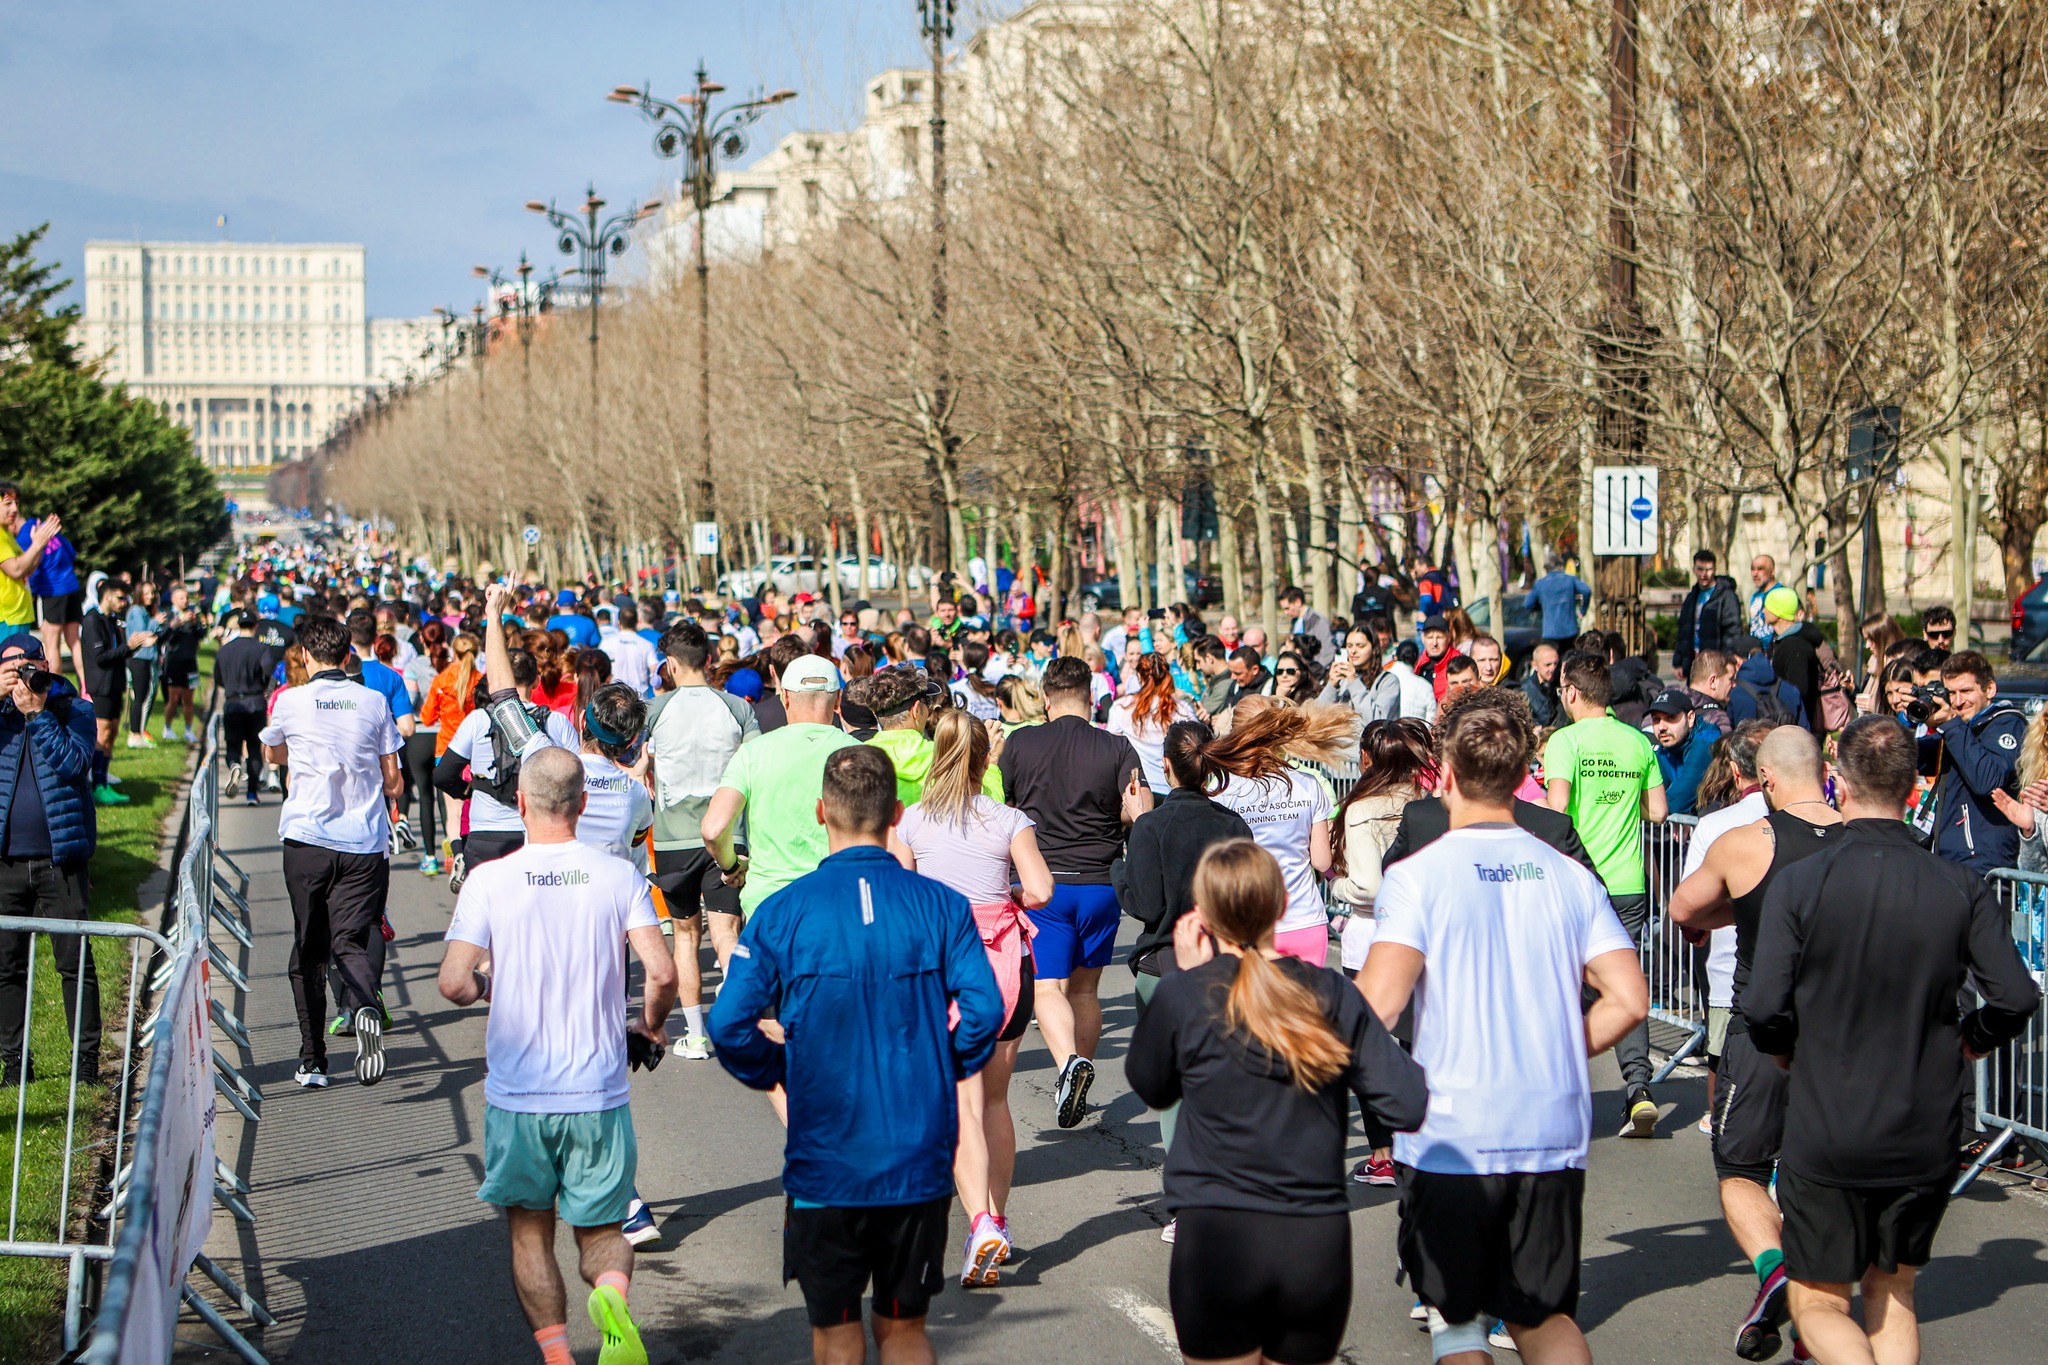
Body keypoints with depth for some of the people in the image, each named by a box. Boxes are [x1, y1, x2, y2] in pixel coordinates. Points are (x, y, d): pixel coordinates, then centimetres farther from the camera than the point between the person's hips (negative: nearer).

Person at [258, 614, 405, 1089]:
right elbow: (394, 781, 7)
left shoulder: (291, 702, 0)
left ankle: (312, 1061, 11)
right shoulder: (374, 703, 3)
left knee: (310, 950, 9)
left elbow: (273, 754, 22)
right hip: (365, 842, 1)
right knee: (352, 939, 0)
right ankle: (364, 1007, -33)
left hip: (307, 839, -1)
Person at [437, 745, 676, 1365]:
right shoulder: (620, 876, -3)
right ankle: (612, 1292, -18)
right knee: (602, 1228, 14)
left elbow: (454, 983, -12)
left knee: (530, 1232, 16)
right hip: (600, 1092, 1)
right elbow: (661, 973, -11)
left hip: (517, 1095, -1)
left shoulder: (490, 880, -6)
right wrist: (650, 1026, 9)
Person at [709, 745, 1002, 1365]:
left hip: (824, 1158, -1)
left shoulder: (784, 911, -7)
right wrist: (942, 1072, 8)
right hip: (919, 1158, 1)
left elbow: (730, 1025, -11)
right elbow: (983, 1012, -11)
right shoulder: (941, 906, -4)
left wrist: (777, 1072, 8)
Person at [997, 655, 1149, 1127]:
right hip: (1101, 884, 2)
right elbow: (1142, 812, -10)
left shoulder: (1020, 744, -2)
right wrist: (1106, 812, 10)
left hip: (1043, 880, -2)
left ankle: (1070, 1060, -31)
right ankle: (1078, 1080, 20)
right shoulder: (1117, 748, -2)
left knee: (1047, 986, -5)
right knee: (1084, 988, 15)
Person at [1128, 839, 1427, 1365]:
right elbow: (1409, 1107, -3)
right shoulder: (1333, 995, -1)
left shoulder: (1184, 995, -7)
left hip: (1216, 1238, -2)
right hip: (1319, 1241, 2)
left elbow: (1149, 1088, 12)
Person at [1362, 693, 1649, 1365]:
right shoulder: (1570, 876, 5)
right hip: (1554, 1134, 3)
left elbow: (1378, 1003, -19)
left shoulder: (1417, 875, -8)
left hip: (1450, 1138, -3)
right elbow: (1630, 1000, -1)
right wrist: (1564, 1052, 13)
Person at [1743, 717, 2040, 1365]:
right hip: (1928, 1135, 3)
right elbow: (2016, 997, -9)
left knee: (1819, 1305, 8)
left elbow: (1766, 1010, -16)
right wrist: (1958, 1048, 11)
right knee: (1892, 1294, 21)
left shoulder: (1799, 883, -11)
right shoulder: (1961, 888, -5)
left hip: (1825, 1135, -3)